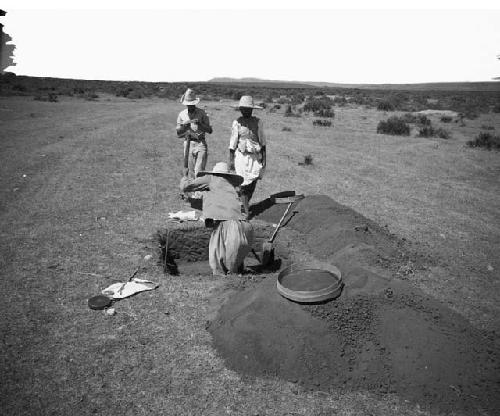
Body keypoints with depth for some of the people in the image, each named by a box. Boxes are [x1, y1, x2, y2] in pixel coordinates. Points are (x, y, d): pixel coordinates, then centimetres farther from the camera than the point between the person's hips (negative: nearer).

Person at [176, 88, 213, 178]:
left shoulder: (202, 113, 2)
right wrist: (184, 126, -10)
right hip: (188, 144, 3)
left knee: (199, 171, -12)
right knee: (190, 172, 4)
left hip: (200, 144, -2)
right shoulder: (182, 114, 9)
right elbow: (178, 133, 9)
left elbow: (210, 130, 0)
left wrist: (200, 124, -16)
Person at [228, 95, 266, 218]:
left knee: (252, 185, 4)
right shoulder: (237, 123, 1)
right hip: (241, 156, -1)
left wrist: (264, 157, 3)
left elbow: (262, 141, 7)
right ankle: (245, 211, -1)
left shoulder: (257, 122, 3)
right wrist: (231, 160, 1)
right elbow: (232, 143, 4)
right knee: (244, 184, -5)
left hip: (255, 156, 2)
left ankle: (244, 205, 26)